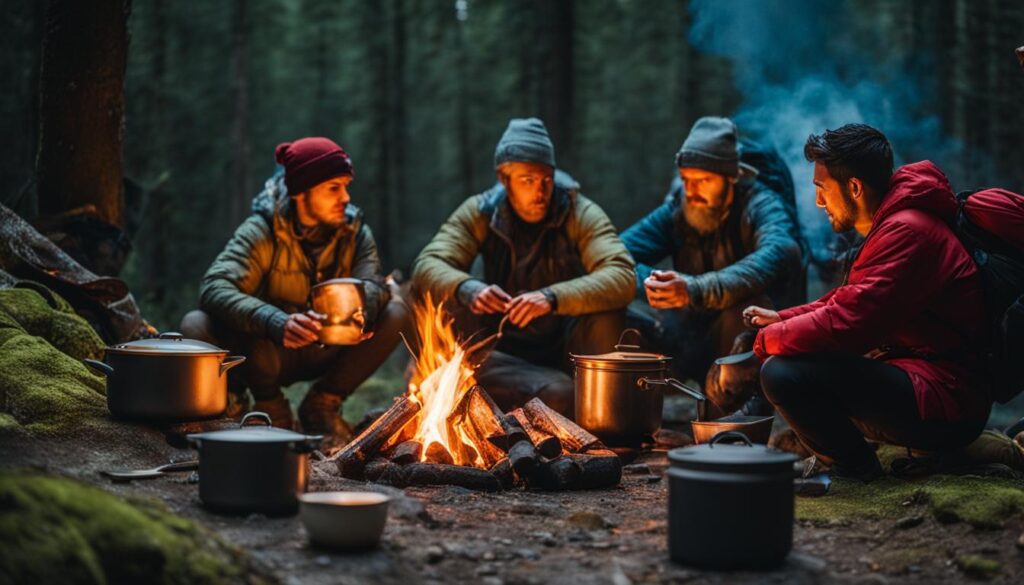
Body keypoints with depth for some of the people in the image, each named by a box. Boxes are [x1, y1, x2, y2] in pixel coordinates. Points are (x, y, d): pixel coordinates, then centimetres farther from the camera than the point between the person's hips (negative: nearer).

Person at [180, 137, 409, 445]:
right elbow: (215, 288, -33)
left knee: (396, 312, -21)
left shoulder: (355, 232, -5)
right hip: (269, 350, -3)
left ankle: (322, 405, -4)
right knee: (196, 326, -32)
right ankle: (270, 406, -7)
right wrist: (278, 323, -50)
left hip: (325, 354, 3)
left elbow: (372, 284, -21)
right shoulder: (262, 231, -18)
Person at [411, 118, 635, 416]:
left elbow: (623, 277, -27)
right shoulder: (480, 213, -4)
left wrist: (552, 297, -44)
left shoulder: (581, 214, -11)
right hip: (505, 348, -1)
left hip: (565, 344, 1)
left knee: (606, 316, -31)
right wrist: (467, 288, -39)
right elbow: (427, 267, -15)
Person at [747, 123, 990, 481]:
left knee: (783, 373, -25)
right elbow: (850, 301, 25)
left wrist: (769, 340, -11)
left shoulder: (907, 232, -20)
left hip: (945, 402, -11)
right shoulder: (890, 225, 14)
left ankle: (856, 471, -4)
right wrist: (781, 319, 13)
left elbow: (849, 322, -26)